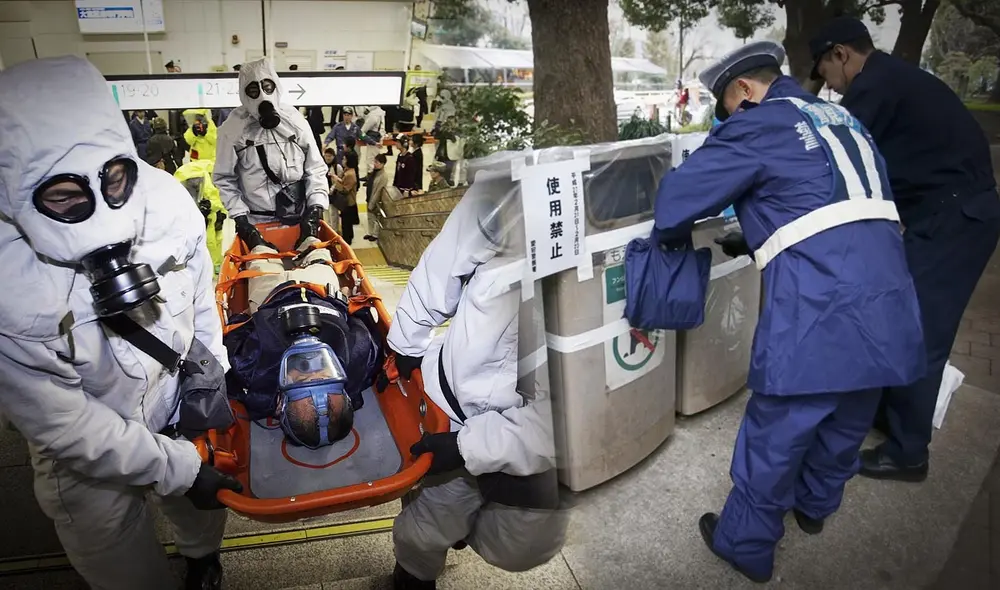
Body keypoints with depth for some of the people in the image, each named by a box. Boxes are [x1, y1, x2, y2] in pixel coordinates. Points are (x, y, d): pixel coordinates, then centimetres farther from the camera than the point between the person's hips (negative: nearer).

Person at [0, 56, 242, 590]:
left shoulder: (166, 200, -25)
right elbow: (65, 426, -22)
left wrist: (217, 375, 6)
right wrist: (178, 468, -18)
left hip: (181, 408, 4)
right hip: (89, 464, -3)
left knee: (203, 514, 30)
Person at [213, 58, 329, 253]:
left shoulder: (294, 120, -2)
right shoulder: (233, 128, -7)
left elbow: (315, 169, 1)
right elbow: (224, 179, 0)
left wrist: (315, 210, -10)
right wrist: (241, 218, -8)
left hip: (298, 218, 2)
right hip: (256, 223, -1)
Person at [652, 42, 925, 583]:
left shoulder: (757, 125, -2)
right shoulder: (842, 121, 22)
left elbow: (678, 194, -6)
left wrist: (675, 237, 15)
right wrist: (757, 239, 32)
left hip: (818, 314, -8)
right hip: (890, 307, 9)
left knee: (773, 439, 8)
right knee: (847, 422, 26)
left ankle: (745, 546, 27)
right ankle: (814, 505, 50)